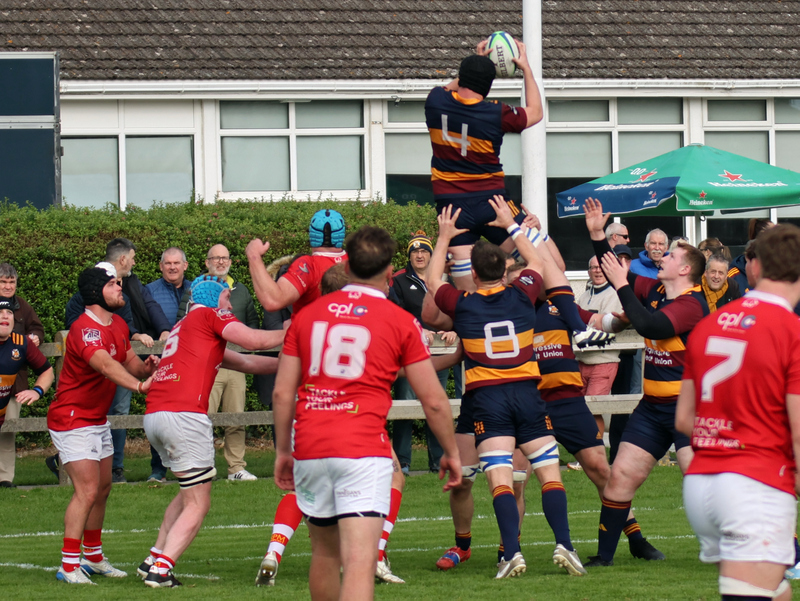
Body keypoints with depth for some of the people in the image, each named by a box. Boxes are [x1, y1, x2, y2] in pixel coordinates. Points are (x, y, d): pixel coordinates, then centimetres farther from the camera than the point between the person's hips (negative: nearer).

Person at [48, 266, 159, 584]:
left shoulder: (118, 325, 7)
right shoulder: (84, 329, -25)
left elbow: (129, 361, 9)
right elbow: (106, 365, -41)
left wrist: (145, 367, -15)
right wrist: (139, 385, -57)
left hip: (98, 420, 10)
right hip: (72, 421, -10)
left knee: (103, 489, 14)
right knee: (87, 490, -15)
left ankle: (93, 558, 26)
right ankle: (69, 566, -10)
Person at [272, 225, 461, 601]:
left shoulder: (307, 316, 11)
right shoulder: (401, 322, 1)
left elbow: (282, 393, 10)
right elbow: (433, 401, 3)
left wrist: (283, 450, 21)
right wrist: (451, 452, 17)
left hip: (310, 450, 4)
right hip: (363, 451, -4)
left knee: (324, 552, 21)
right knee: (360, 561, -13)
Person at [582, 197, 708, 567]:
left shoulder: (692, 304, -16)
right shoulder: (655, 290, 9)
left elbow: (649, 326, -27)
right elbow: (614, 274, 19)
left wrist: (622, 286, -21)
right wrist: (597, 235, 9)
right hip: (652, 407, 8)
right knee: (622, 475, 5)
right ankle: (604, 554, 13)